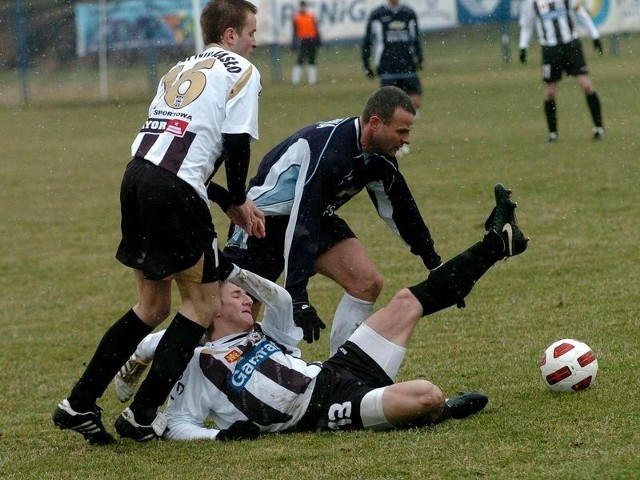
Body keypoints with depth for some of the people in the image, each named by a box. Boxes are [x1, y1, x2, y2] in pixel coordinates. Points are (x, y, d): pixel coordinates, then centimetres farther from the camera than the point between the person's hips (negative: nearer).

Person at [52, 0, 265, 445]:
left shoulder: (180, 70, 27)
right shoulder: (241, 71, 6)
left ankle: (79, 404, 16)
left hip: (137, 175, 8)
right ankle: (142, 415, 0)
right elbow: (237, 143, -5)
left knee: (153, 305, 19)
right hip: (174, 189, -7)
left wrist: (231, 199, 22)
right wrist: (239, 201, 12)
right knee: (204, 303, 5)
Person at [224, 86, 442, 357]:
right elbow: (301, 221, -37)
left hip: (318, 217, 8)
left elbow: (400, 211, 10)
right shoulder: (327, 148, -34)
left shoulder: (380, 158, -7)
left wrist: (436, 266, 16)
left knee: (367, 282, -10)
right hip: (266, 220, -8)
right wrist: (297, 295, -40)